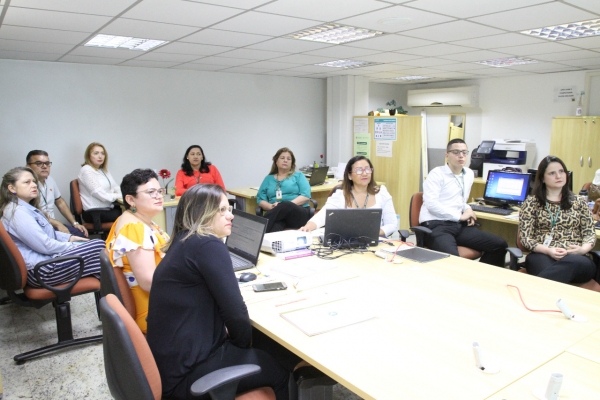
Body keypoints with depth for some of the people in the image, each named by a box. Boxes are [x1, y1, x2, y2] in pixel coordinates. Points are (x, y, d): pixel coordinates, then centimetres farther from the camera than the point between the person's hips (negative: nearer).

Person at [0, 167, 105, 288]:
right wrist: (72, 246, -9)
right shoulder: (17, 212, -18)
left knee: (97, 244, 4)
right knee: (99, 247, -14)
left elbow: (47, 233, 24)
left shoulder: (27, 208, 14)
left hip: (47, 257, 11)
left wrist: (69, 237, 12)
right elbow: (45, 245, -21)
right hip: (40, 270, -11)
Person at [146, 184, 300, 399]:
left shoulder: (183, 242, 9)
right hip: (186, 370, -9)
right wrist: (244, 341, -2)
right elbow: (235, 312, -21)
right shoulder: (208, 245, -20)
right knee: (284, 360, 4)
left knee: (271, 343, 17)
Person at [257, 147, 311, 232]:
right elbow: (260, 200, 15)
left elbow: (306, 196, 2)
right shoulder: (268, 179, 24)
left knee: (285, 206, -39)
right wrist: (271, 206, -9)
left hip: (299, 212, 0)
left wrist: (288, 205, -14)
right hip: (276, 214, 1)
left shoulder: (299, 176, 17)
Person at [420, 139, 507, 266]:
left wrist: (467, 209, 7)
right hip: (436, 225, -7)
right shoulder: (437, 174, -5)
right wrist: (460, 216, -11)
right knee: (452, 259, -36)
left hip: (458, 225, 8)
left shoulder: (469, 174, 18)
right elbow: (431, 203, -16)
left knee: (500, 245, -4)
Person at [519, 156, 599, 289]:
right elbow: (525, 237, 4)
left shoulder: (579, 202, 18)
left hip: (576, 258, 2)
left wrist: (583, 249, -8)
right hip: (542, 255, -2)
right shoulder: (532, 202, 10)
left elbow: (590, 234, 15)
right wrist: (548, 250, -14)